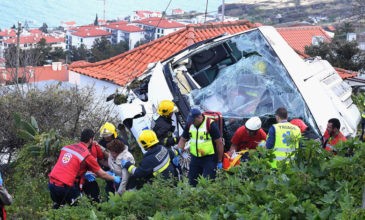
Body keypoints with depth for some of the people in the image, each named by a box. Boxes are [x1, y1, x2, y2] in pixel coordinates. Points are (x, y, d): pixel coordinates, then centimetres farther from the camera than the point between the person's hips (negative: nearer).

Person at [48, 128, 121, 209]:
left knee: (58, 205, 29)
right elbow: (102, 174, 4)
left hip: (51, 184, 6)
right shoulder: (87, 155, -6)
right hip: (65, 187, -6)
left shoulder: (66, 147, 11)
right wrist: (115, 179, 21)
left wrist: (84, 174, 29)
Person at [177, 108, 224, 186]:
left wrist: (219, 161, -7)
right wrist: (179, 151, -8)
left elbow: (219, 143, -10)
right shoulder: (189, 124, 2)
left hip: (209, 158, -6)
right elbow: (183, 139, 12)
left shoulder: (210, 124, -15)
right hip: (195, 158, 6)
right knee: (192, 181, 9)